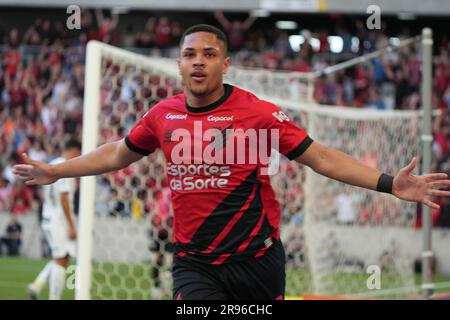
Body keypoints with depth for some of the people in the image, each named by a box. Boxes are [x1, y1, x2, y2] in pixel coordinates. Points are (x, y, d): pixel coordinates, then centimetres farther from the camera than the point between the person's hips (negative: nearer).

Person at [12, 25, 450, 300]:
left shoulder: (258, 112, -8)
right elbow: (118, 154, 21)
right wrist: (54, 172, 25)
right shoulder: (163, 115, 3)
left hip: (256, 259, -2)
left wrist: (389, 184, -13)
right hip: (194, 263, 2)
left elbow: (320, 157, -5)